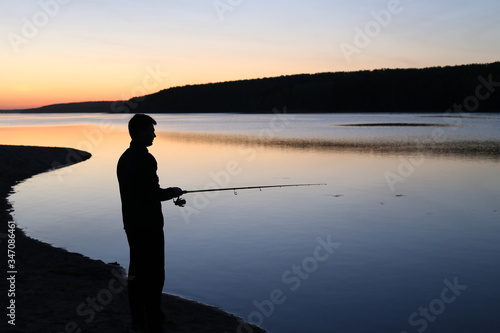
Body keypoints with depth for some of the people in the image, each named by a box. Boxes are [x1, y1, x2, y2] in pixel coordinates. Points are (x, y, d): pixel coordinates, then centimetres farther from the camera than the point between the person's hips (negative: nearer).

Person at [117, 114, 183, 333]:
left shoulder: (124, 158, 10)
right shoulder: (145, 159, -19)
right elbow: (153, 193, -21)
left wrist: (164, 192, 17)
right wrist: (173, 192, -3)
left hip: (132, 223, 9)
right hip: (148, 226, -9)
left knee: (137, 271, 15)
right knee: (154, 274, -2)